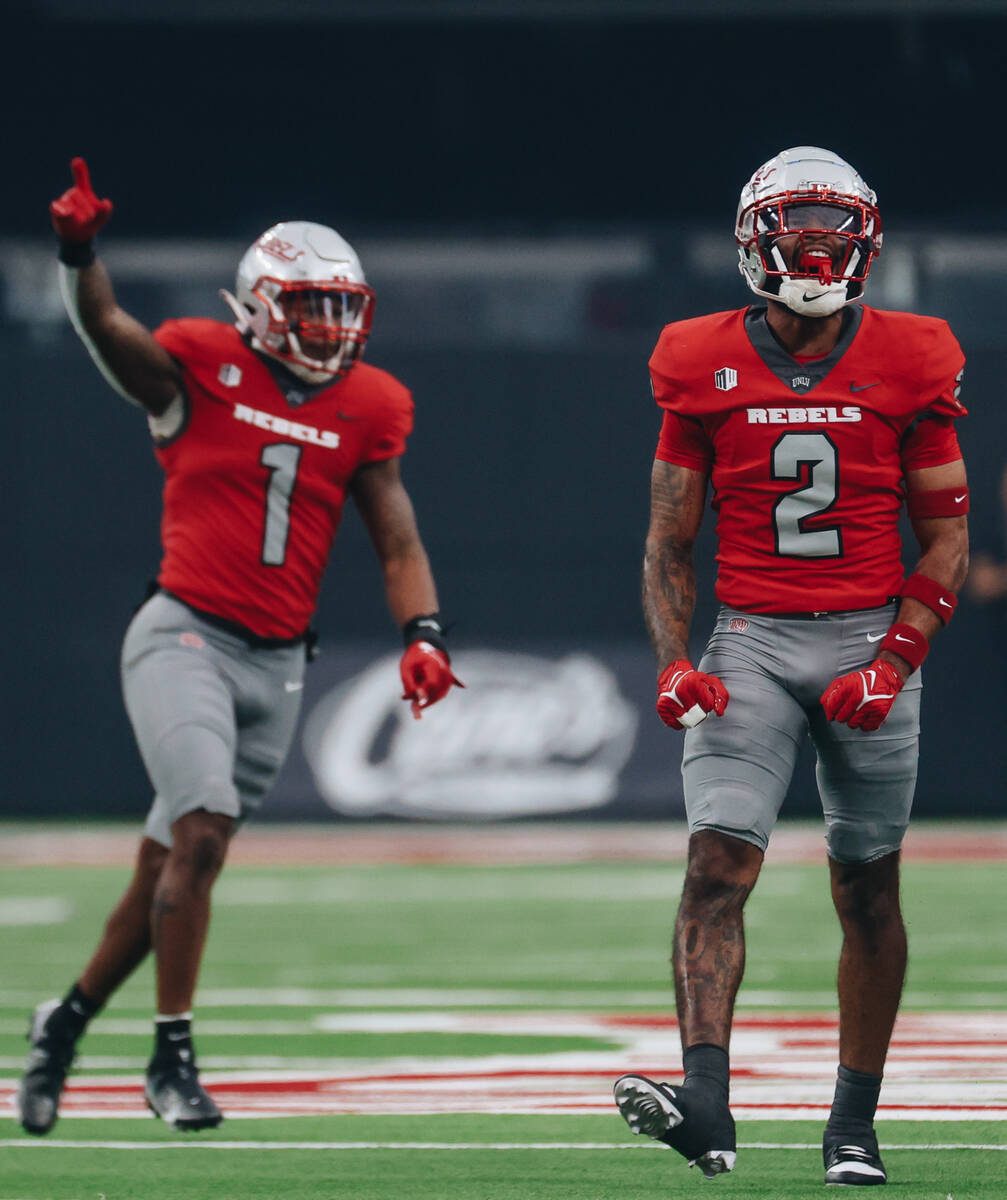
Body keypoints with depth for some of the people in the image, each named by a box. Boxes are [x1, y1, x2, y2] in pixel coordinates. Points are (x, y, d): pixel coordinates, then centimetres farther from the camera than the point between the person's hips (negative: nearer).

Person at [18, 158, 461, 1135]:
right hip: (185, 637, -5)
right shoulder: (202, 367, -3)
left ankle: (68, 1019, 28)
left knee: (171, 867, 8)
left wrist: (422, 635, -6)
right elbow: (108, 332, -20)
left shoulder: (367, 408, 9)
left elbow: (396, 542, 10)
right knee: (202, 831, -20)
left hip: (278, 661, 5)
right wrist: (78, 252, -39)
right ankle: (172, 1059, -11)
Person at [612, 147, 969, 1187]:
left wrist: (894, 662, -8)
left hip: (870, 638, 1)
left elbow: (946, 534, 4)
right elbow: (669, 541, 6)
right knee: (717, 864, -17)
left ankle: (854, 1124, 17)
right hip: (749, 641, -1)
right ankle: (705, 1106, -28)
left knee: (867, 887, 6)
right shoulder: (706, 366, 2)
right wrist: (674, 663, -8)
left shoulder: (905, 363, 1)